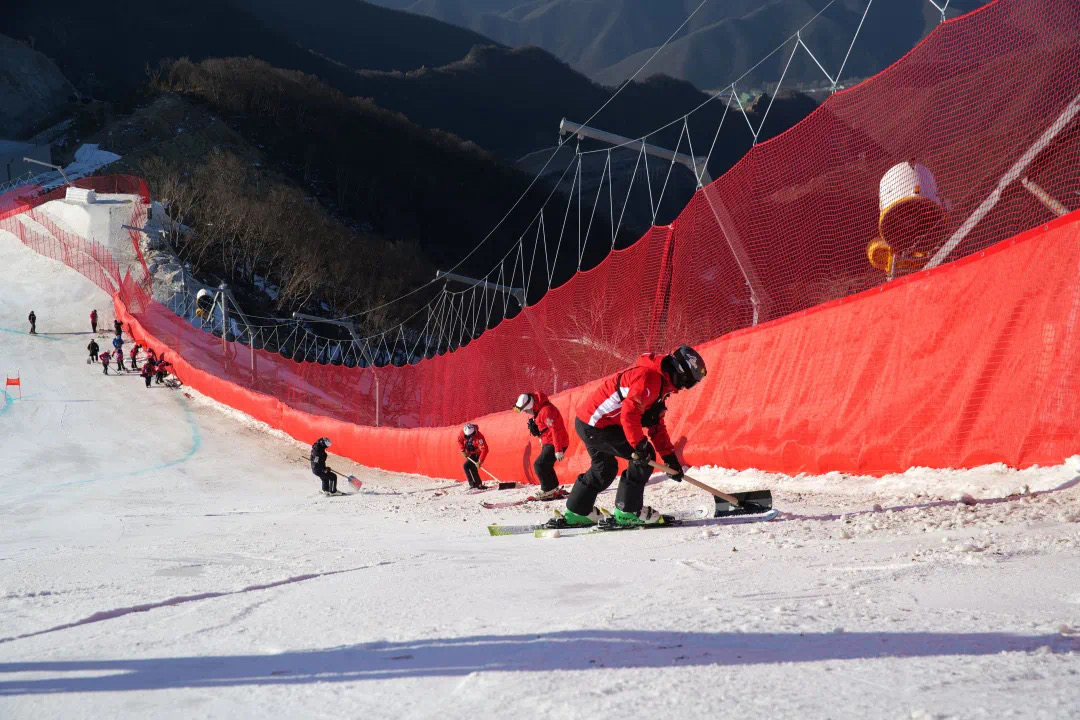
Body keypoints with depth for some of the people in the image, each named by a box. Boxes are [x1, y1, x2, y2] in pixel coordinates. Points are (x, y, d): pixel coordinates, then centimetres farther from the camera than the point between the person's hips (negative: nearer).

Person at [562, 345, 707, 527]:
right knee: (645, 457, -7)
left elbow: (656, 426, 20)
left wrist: (670, 457, 14)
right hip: (596, 425, -11)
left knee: (604, 468, 27)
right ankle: (628, 511, -4)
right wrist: (640, 445, -27)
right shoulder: (650, 377, -18)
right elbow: (629, 412, -29)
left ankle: (577, 512, 40)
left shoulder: (660, 384, 16)